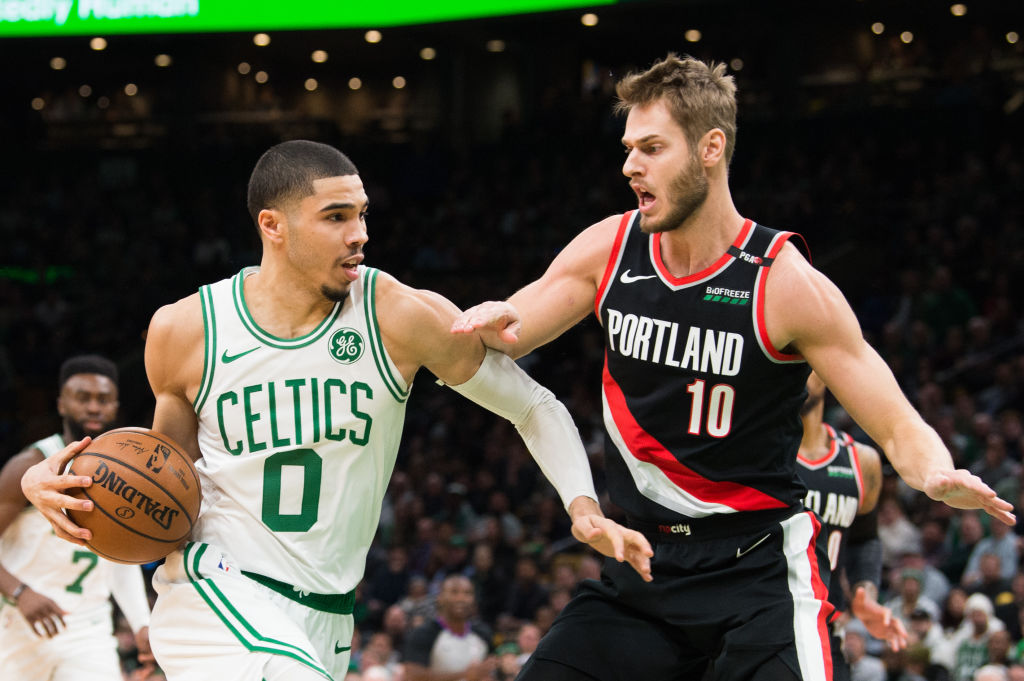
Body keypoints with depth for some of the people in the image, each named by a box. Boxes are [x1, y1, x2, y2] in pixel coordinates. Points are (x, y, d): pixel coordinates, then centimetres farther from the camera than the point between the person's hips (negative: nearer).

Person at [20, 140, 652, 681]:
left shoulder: (398, 317, -8)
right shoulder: (186, 330, -4)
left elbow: (535, 407, 1)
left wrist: (584, 508, -14)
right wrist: (54, 482, -2)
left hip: (324, 617, 3)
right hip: (215, 587, -3)